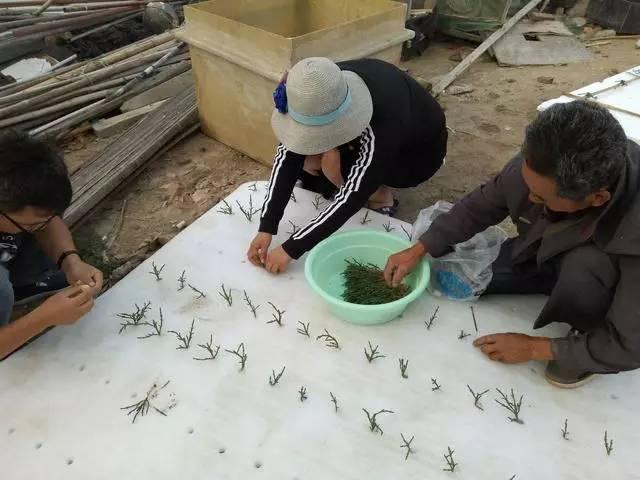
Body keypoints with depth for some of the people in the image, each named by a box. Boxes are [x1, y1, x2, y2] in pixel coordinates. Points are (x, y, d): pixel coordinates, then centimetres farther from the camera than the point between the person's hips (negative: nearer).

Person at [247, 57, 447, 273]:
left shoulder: (381, 123, -42)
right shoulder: (320, 94, -26)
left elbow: (351, 199, -38)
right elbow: (288, 155, -25)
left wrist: (291, 249, -37)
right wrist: (266, 228, -31)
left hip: (419, 152, -5)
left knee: (332, 159, -31)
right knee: (306, 160, -18)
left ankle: (381, 199, -3)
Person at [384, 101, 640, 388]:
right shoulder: (541, 163, -30)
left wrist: (535, 348, -24)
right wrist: (418, 250, -16)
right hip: (543, 251, 5)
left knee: (582, 267, -38)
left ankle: (586, 343, -5)